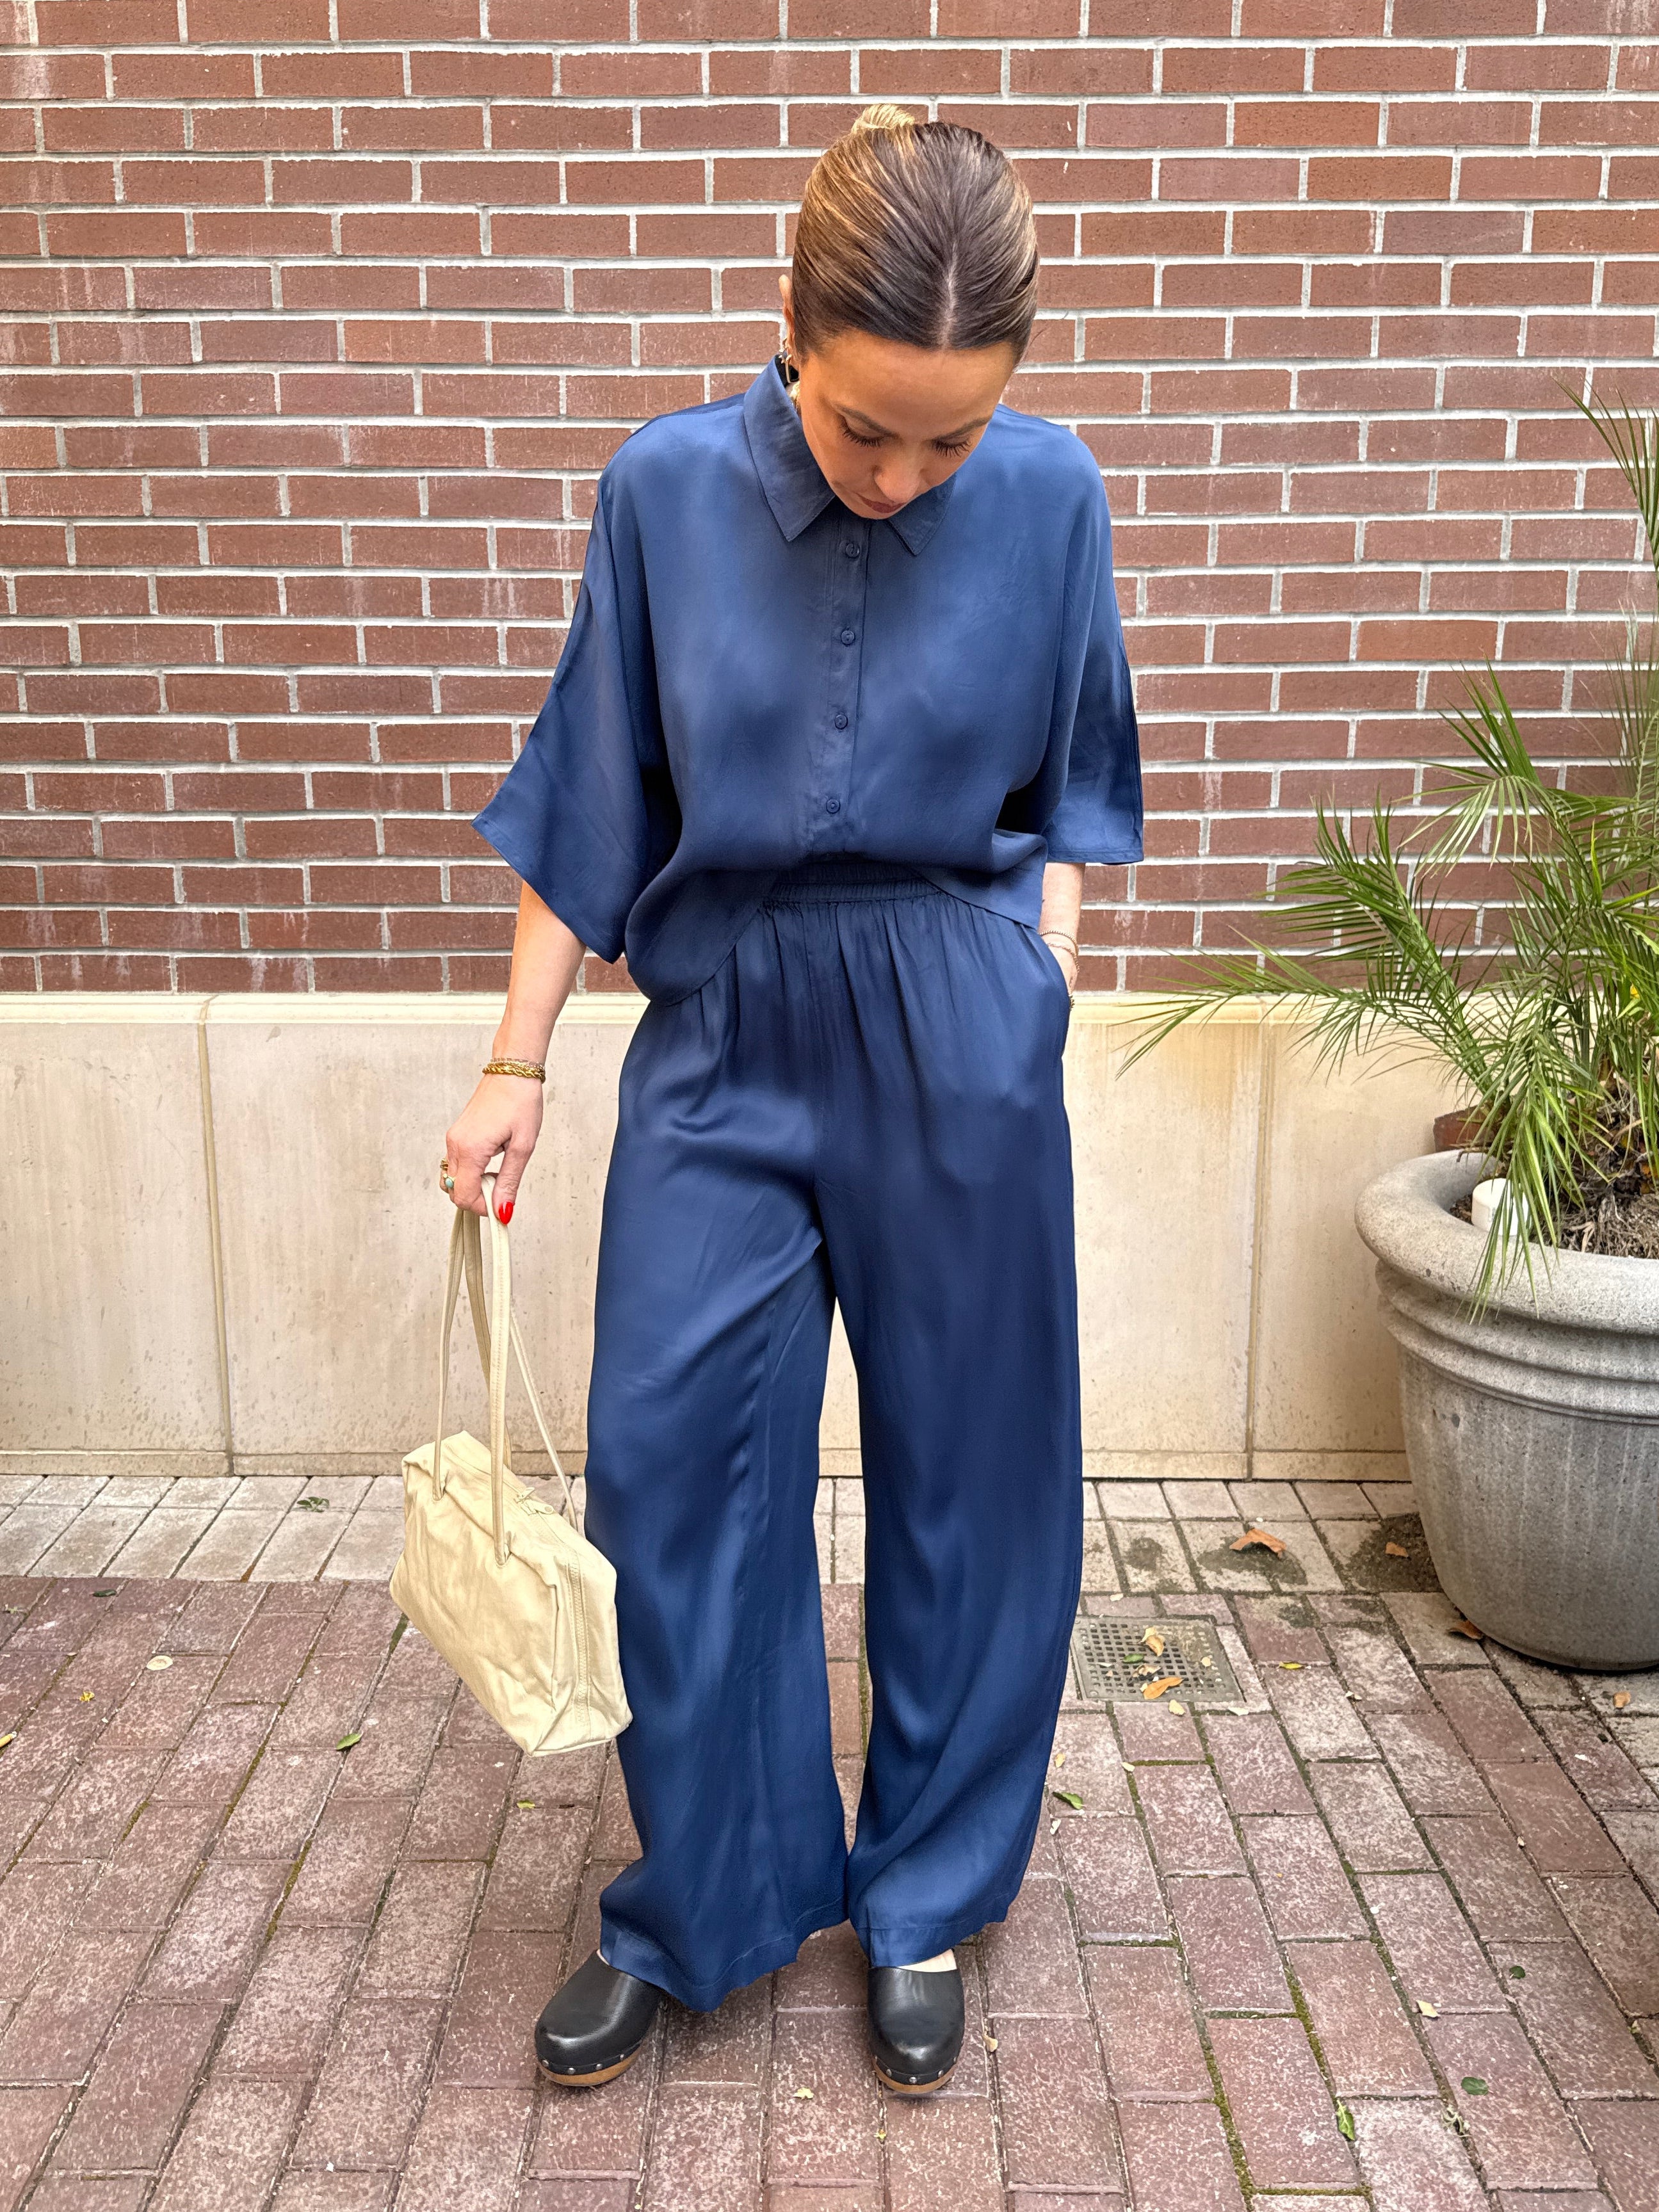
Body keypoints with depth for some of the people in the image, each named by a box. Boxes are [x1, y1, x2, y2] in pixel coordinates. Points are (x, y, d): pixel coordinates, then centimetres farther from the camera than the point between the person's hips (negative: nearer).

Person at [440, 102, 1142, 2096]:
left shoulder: (1049, 498, -5)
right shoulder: (666, 490, -5)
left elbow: (1064, 786, 8)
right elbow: (588, 803, 2)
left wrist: (1045, 989, 2)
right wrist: (517, 1062, 2)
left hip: (960, 1035, 0)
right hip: (721, 1032, 1)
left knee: (966, 1474, 8)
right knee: (667, 1465, 3)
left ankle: (925, 1908, 31)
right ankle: (694, 1909, 27)